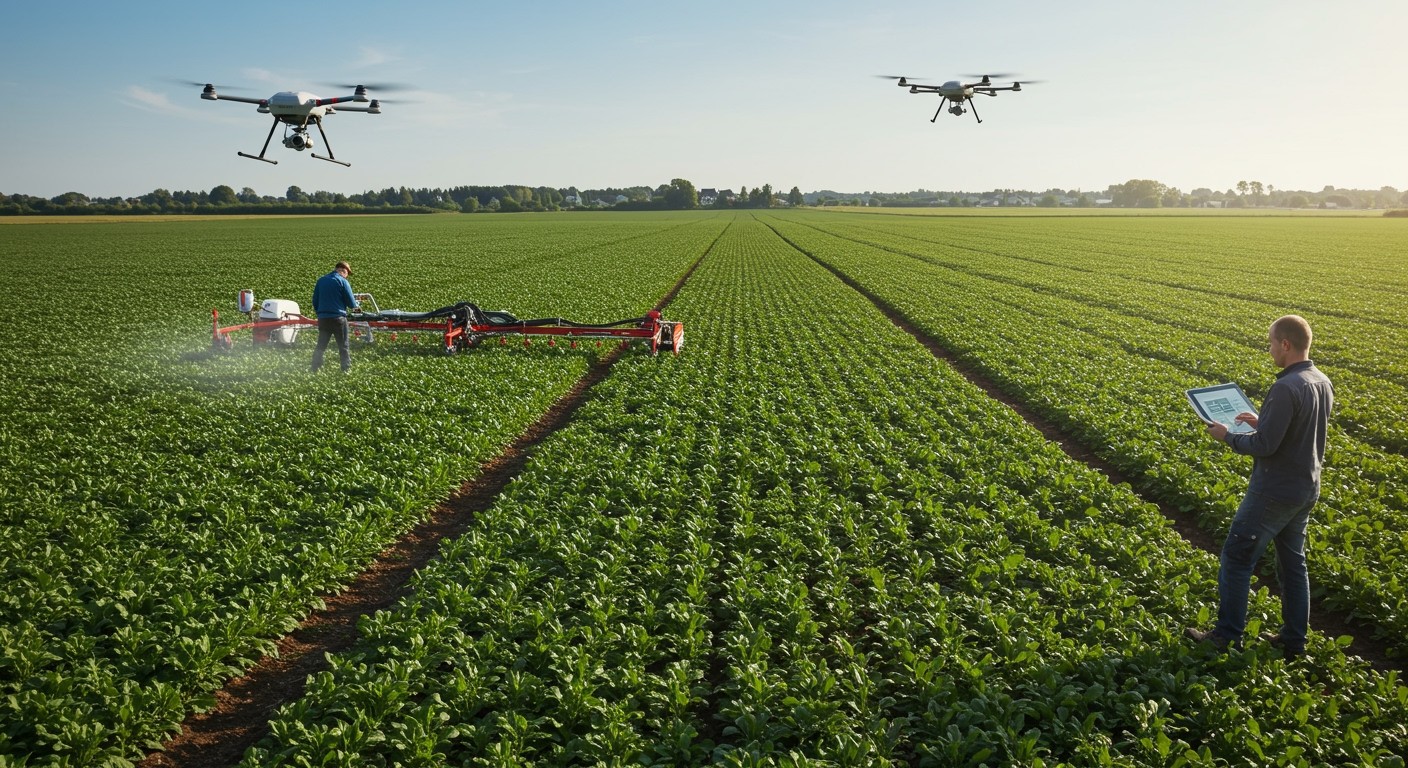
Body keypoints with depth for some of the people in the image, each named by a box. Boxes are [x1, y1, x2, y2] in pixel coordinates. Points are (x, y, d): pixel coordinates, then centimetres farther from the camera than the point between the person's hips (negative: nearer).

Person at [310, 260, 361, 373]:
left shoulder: (321, 280, 9)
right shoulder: (342, 281, -8)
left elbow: (315, 301, 13)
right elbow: (351, 303, -7)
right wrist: (357, 306, 14)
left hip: (322, 318, 5)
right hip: (338, 318, -5)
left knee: (321, 345, 12)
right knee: (344, 345, 6)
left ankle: (315, 368, 10)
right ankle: (346, 369, 6)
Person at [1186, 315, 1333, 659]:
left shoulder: (1286, 388, -25)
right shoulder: (1323, 383, 4)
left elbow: (1264, 446, -23)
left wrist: (1227, 436, -8)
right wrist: (1262, 423, 12)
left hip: (1274, 493, -9)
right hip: (1306, 490, 9)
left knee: (1236, 557, 3)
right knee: (1293, 562, 17)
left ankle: (1228, 637, 11)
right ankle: (1293, 641, 25)